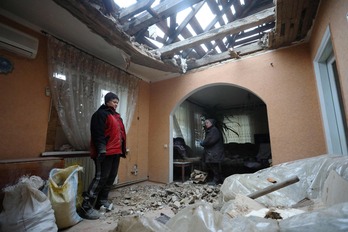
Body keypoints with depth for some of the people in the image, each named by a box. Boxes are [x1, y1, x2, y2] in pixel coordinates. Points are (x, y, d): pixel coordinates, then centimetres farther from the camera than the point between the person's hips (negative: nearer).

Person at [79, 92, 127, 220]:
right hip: (105, 152, -9)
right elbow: (98, 133, -17)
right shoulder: (101, 114, -7)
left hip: (116, 151, 9)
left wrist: (122, 149, 20)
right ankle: (86, 207, 1)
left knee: (111, 177, 13)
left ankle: (102, 200, 27)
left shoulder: (116, 116, 20)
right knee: (101, 177, -9)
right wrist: (101, 150, -23)